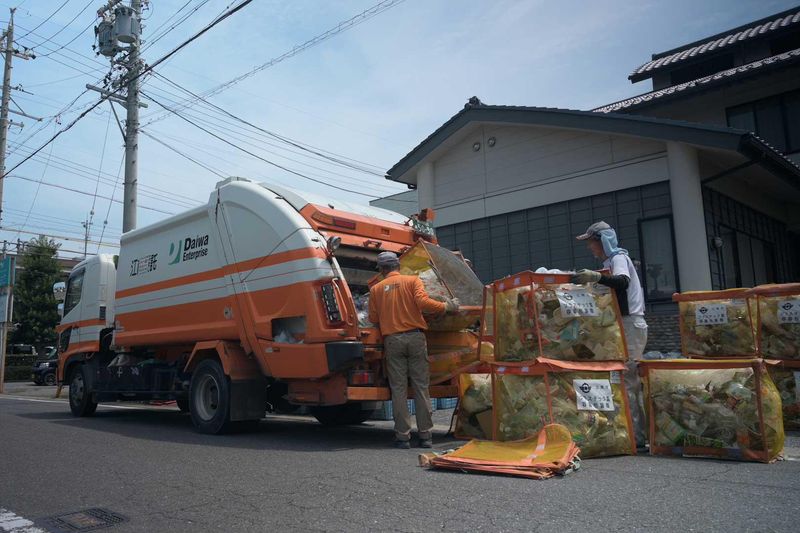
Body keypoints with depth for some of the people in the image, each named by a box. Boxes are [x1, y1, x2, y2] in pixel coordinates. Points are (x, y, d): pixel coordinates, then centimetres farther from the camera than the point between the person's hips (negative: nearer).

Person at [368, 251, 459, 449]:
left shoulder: (376, 288, 10)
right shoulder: (413, 280, 4)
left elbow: (373, 318, 9)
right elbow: (423, 302, -12)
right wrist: (446, 306, -1)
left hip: (392, 339, 1)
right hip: (415, 337, -1)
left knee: (398, 388, 4)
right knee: (421, 386, 4)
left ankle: (403, 436, 4)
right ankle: (425, 435, 5)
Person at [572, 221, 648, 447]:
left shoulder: (618, 257, -8)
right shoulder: (610, 261, 20)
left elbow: (623, 282, -29)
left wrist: (596, 277, -42)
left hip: (630, 325, -10)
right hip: (624, 326, 10)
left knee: (626, 380, -10)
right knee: (631, 381, 9)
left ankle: (635, 434, -8)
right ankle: (639, 432, 13)